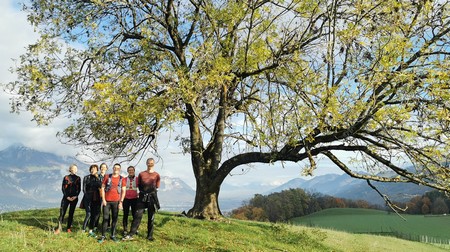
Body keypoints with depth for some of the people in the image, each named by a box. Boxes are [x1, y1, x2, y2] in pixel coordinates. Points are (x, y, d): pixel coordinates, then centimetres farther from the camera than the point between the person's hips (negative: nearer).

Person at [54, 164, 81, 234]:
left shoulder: (78, 178, 6)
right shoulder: (66, 177, 4)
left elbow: (79, 189, 5)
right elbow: (63, 188, 1)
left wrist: (76, 196, -9)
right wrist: (67, 196, -9)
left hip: (74, 198, 1)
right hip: (66, 197, -1)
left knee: (71, 213, 5)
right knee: (62, 213, -8)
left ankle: (69, 228, 11)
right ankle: (59, 228, -7)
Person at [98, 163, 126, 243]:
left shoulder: (122, 179, 6)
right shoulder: (107, 177, 5)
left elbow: (123, 191, 5)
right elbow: (102, 188, 3)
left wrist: (121, 202, -3)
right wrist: (103, 199, -4)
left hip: (116, 202, 1)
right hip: (107, 201, -1)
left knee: (115, 219, 4)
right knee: (105, 218, -1)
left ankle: (113, 235, 12)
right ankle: (103, 236, 4)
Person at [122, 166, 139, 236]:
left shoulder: (137, 179, 3)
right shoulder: (124, 179, 7)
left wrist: (139, 194, -5)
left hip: (134, 199, -1)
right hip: (126, 199, 1)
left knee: (134, 214, 1)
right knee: (125, 214, 4)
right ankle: (125, 229, 11)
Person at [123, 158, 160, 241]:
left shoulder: (157, 175, 3)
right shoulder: (141, 174, 7)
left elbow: (156, 187, 7)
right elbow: (138, 185, 10)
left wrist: (150, 191, -1)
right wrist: (143, 191, 3)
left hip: (152, 197, 0)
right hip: (142, 197, 0)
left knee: (151, 218, 6)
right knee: (138, 215, -5)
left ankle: (150, 236, 14)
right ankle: (131, 234, -3)